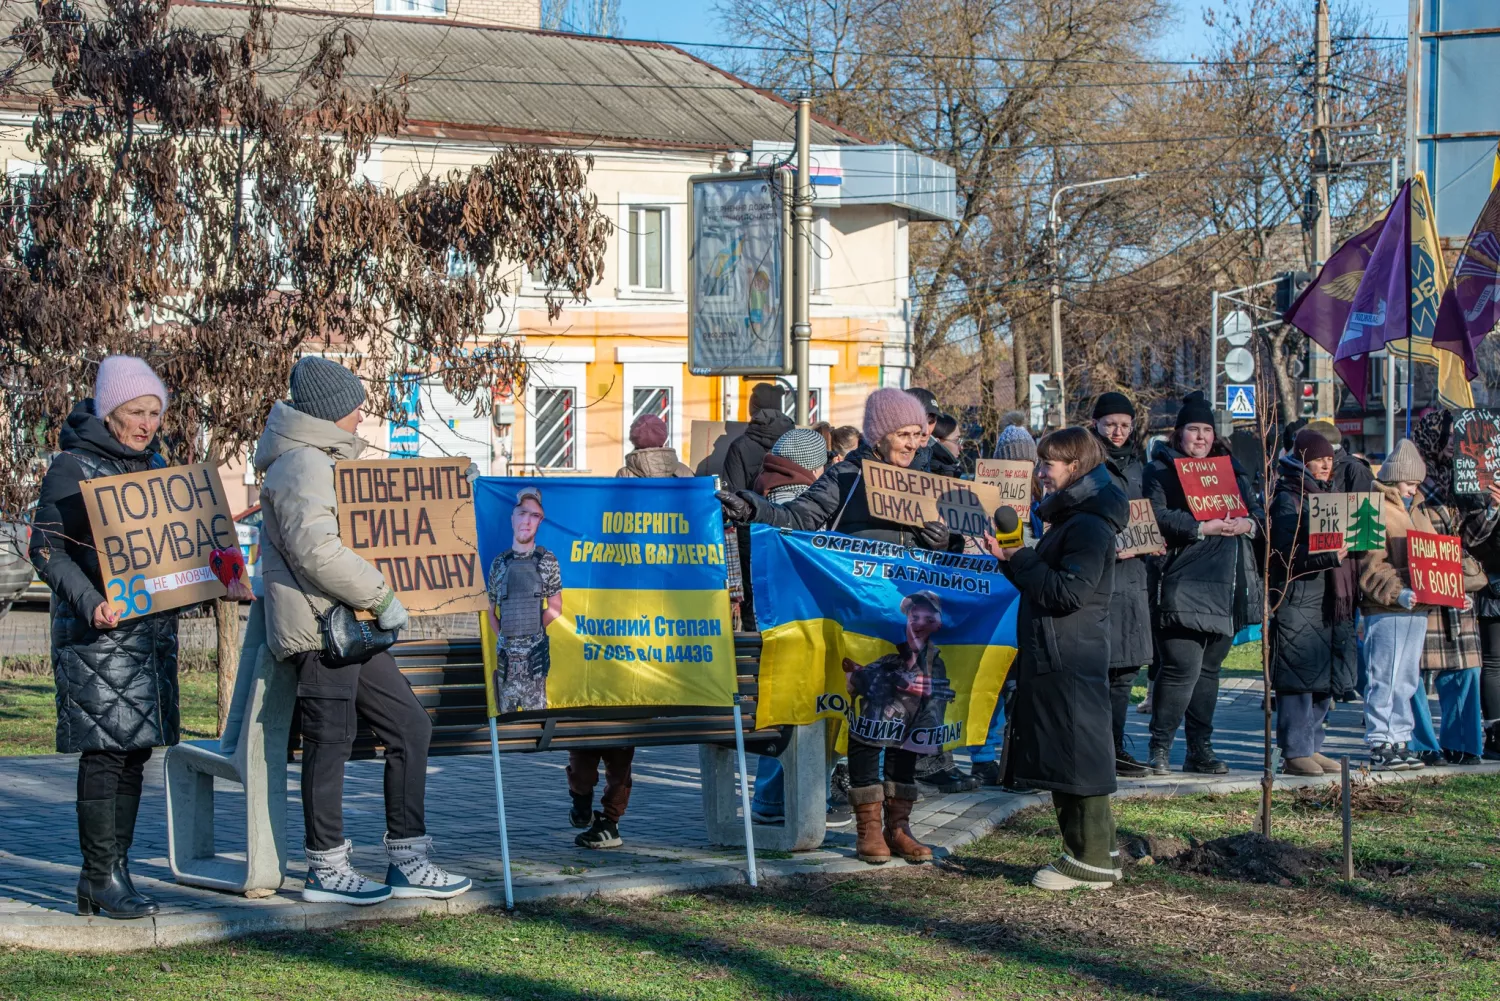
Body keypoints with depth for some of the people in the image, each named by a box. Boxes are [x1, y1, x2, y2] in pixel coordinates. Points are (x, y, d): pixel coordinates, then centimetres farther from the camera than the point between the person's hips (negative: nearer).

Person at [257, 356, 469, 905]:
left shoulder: (323, 460, 21)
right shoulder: (303, 464, -14)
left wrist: (374, 600, 18)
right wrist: (381, 596, -20)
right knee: (330, 742, -3)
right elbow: (315, 550, -26)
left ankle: (406, 860, 12)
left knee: (410, 726, 9)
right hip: (318, 627, -11)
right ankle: (326, 868, 7)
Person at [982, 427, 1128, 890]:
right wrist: (1010, 560, 7)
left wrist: (1021, 560, -14)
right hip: (1052, 657, 11)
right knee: (1062, 760, 13)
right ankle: (1086, 850, 20)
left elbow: (1069, 592, -23)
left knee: (1078, 756, -6)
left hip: (1072, 659, -11)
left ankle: (1093, 860, -1)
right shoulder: (1068, 518, 18)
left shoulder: (1090, 525, -15)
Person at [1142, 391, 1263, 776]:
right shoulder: (1160, 470, 1)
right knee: (1183, 667, -14)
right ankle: (1160, 747, -3)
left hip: (1225, 588, 6)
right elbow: (1155, 517, -13)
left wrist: (1248, 523, -5)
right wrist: (1202, 528, -19)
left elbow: (1257, 508, 18)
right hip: (1184, 585, -6)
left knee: (1208, 669, 11)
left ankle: (1200, 750, 17)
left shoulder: (1230, 468, 20)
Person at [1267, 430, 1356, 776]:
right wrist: (1330, 556, -25)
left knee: (1325, 678, 9)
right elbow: (1287, 553, -15)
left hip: (1329, 601, 8)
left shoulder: (1327, 495, 20)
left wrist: (1349, 547, 8)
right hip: (1298, 601, -8)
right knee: (1299, 677, -8)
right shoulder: (1287, 499, -6)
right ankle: (1296, 752, -5)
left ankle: (1311, 747, 17)